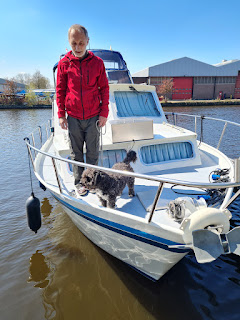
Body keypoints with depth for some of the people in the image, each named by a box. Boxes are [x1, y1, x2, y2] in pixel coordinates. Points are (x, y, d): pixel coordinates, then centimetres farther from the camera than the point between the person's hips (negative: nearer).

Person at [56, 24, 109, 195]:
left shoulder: (97, 62, 0)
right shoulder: (64, 63, 2)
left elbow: (104, 88, 4)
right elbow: (60, 90, 6)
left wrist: (104, 113, -1)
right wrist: (61, 114, 2)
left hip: (93, 116, 0)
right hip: (73, 117, 1)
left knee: (93, 152, 6)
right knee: (76, 152, 8)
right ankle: (79, 182, 21)